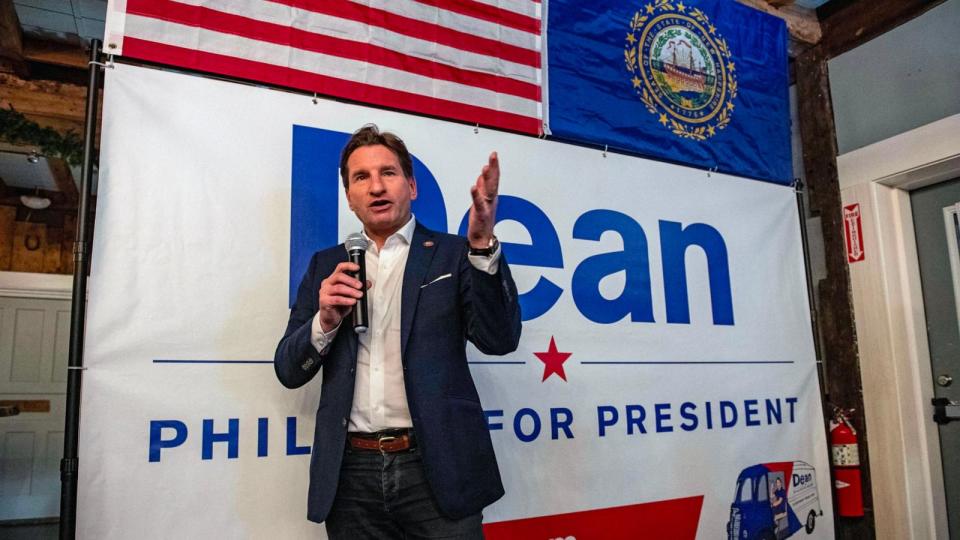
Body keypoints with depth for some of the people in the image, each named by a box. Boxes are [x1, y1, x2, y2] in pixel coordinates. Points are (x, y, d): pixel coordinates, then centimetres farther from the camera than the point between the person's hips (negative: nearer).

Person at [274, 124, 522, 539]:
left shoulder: (451, 254, 2)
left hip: (436, 469, -2)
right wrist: (325, 321, -12)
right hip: (351, 474, 3)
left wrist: (482, 244, -22)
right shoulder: (327, 265, 9)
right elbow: (288, 371, 8)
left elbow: (500, 340, -9)